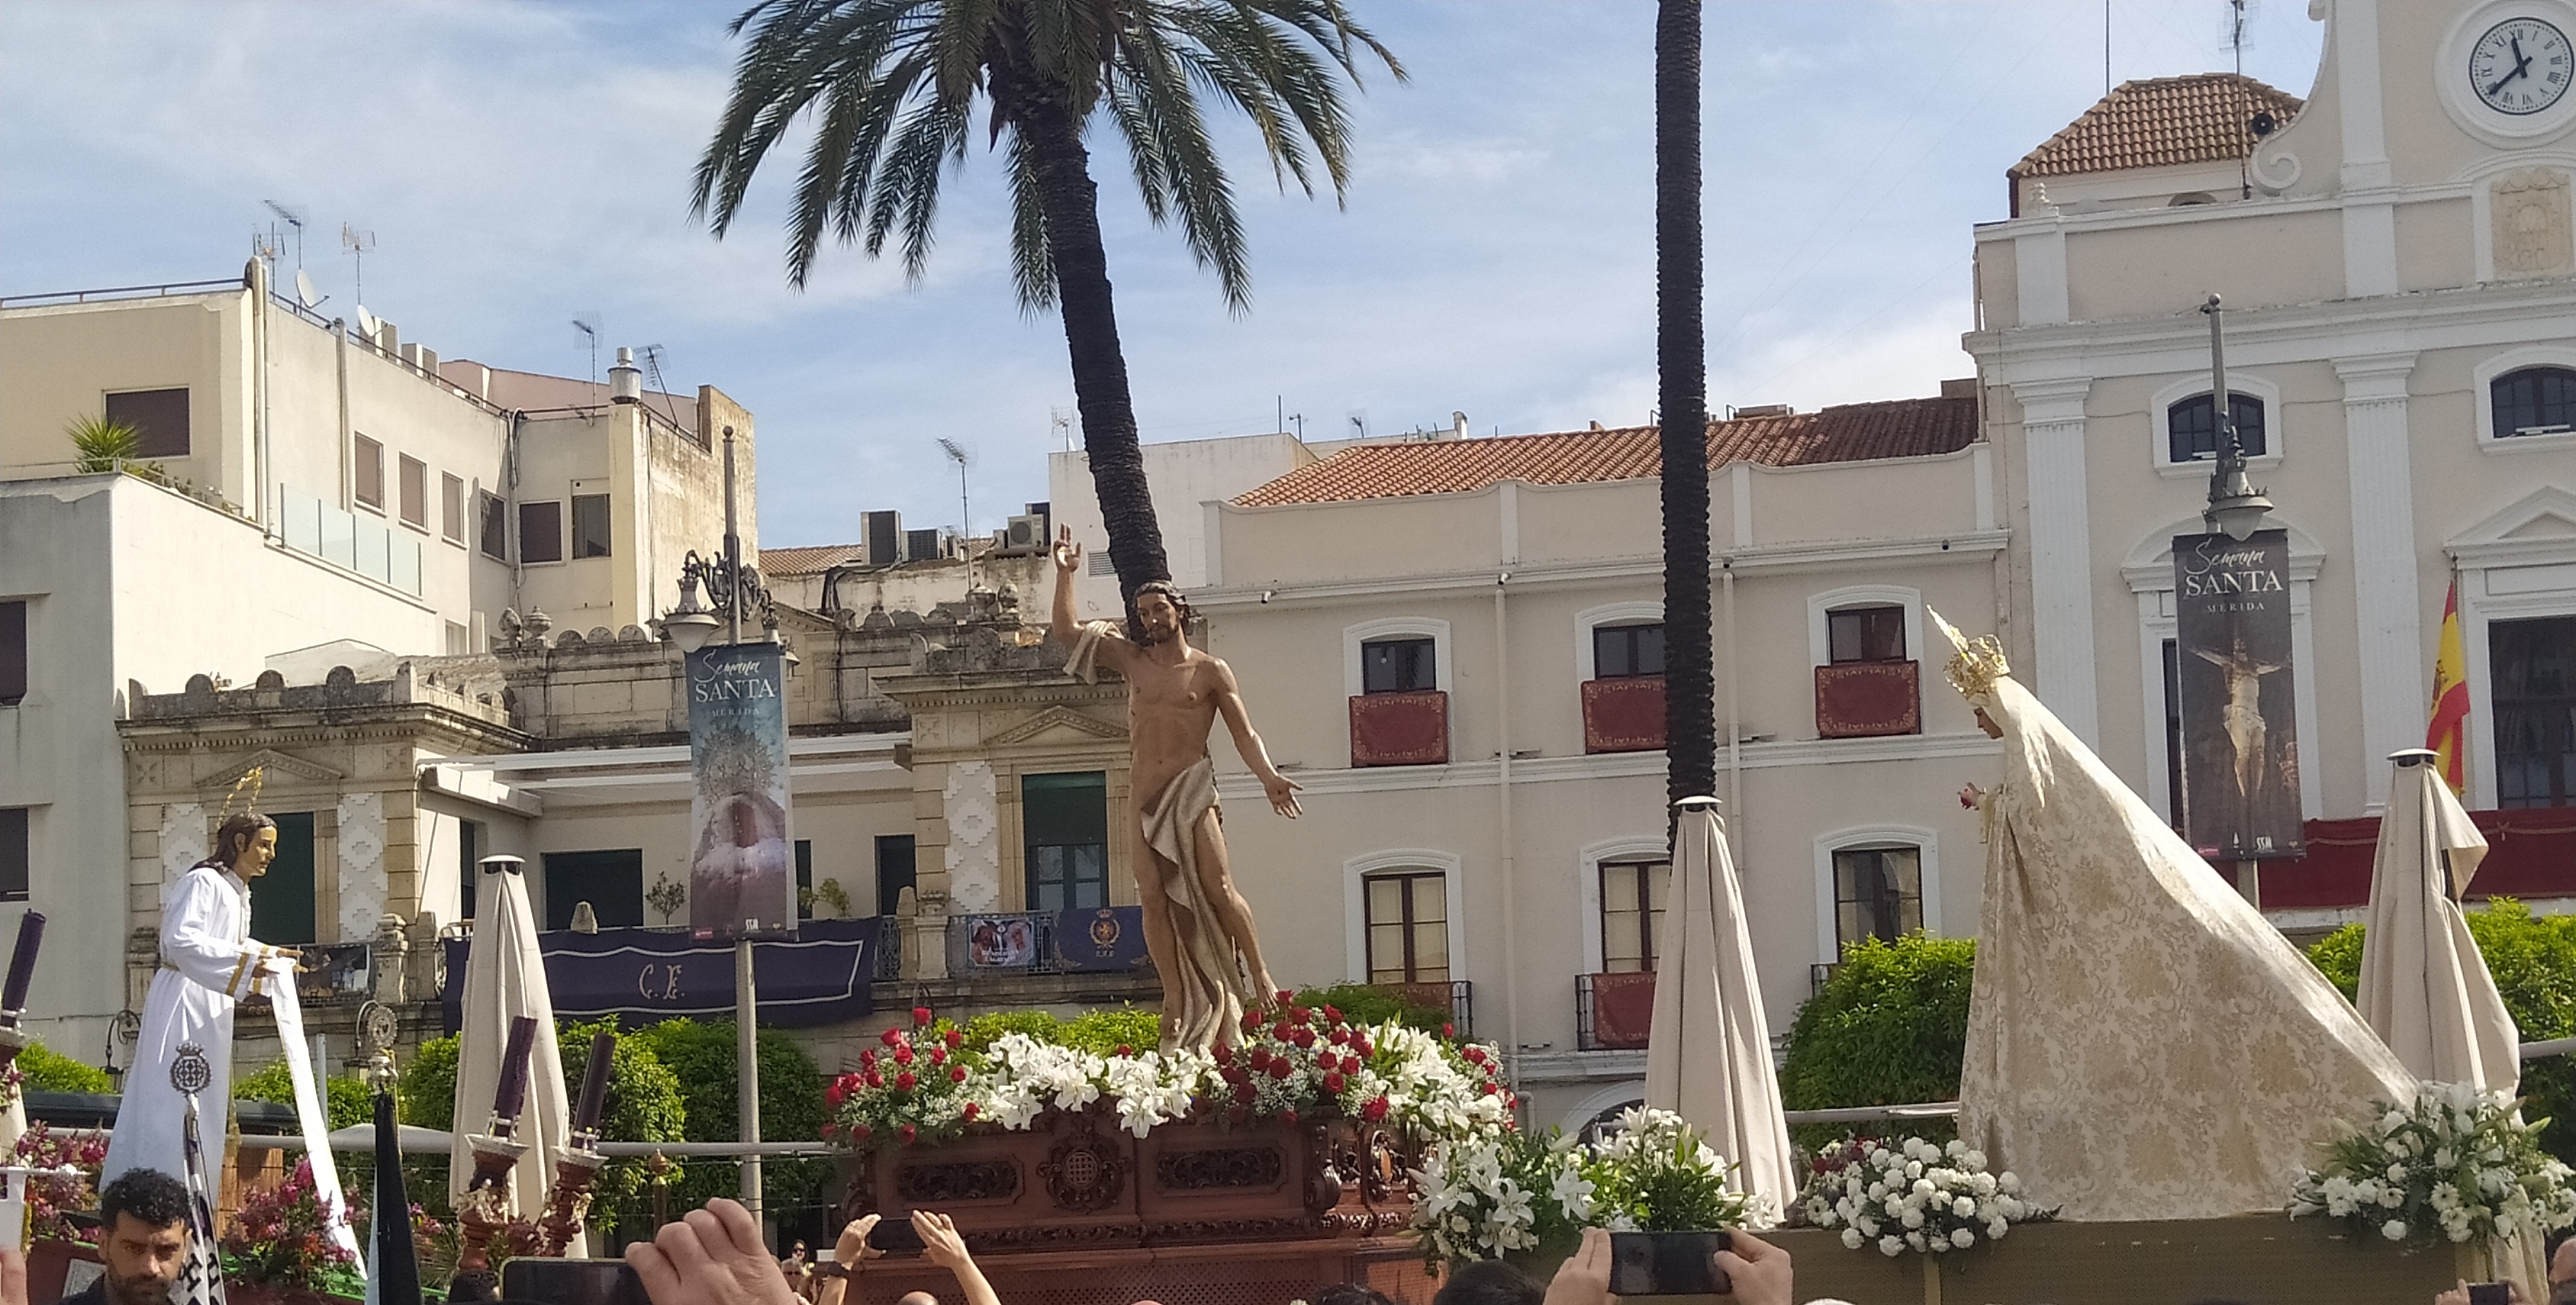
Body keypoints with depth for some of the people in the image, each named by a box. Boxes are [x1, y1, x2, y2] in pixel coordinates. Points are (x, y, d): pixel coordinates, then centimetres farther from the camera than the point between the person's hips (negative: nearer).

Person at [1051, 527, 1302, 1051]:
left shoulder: (1210, 671, 3)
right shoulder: (1132, 659, 13)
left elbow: (1243, 732, -1)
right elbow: (1067, 633, 14)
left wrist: (1268, 776, -15)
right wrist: (1066, 575, 7)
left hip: (1192, 788, -4)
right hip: (1145, 794, 4)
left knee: (1217, 890, -12)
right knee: (1154, 897, -4)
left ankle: (1259, 978, -2)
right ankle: (1175, 1000, -2)